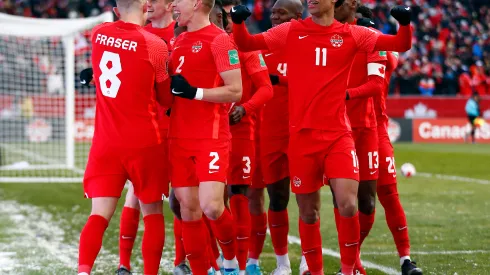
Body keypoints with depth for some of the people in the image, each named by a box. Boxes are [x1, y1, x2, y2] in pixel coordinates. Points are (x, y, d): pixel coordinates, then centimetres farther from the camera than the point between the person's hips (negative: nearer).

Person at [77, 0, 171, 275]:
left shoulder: (98, 34, 0)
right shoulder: (155, 45, -10)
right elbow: (167, 98, 2)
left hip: (105, 142, 3)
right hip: (144, 142, -3)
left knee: (100, 214, -1)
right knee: (153, 213, 11)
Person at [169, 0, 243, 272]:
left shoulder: (219, 40, -8)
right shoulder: (178, 41, 17)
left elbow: (235, 91, -13)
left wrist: (195, 92, -19)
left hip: (211, 138, -7)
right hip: (179, 138, 7)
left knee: (211, 206, -15)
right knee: (188, 208, 3)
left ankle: (231, 259, 10)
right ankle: (200, 270, 10)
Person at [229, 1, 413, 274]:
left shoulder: (352, 35, 4)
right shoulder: (291, 32, 6)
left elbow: (401, 44, 1)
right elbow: (246, 43, 5)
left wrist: (405, 23, -19)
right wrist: (238, 22, -15)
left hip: (338, 135, -1)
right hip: (302, 135, 1)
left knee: (348, 204, -14)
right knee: (308, 211, 7)